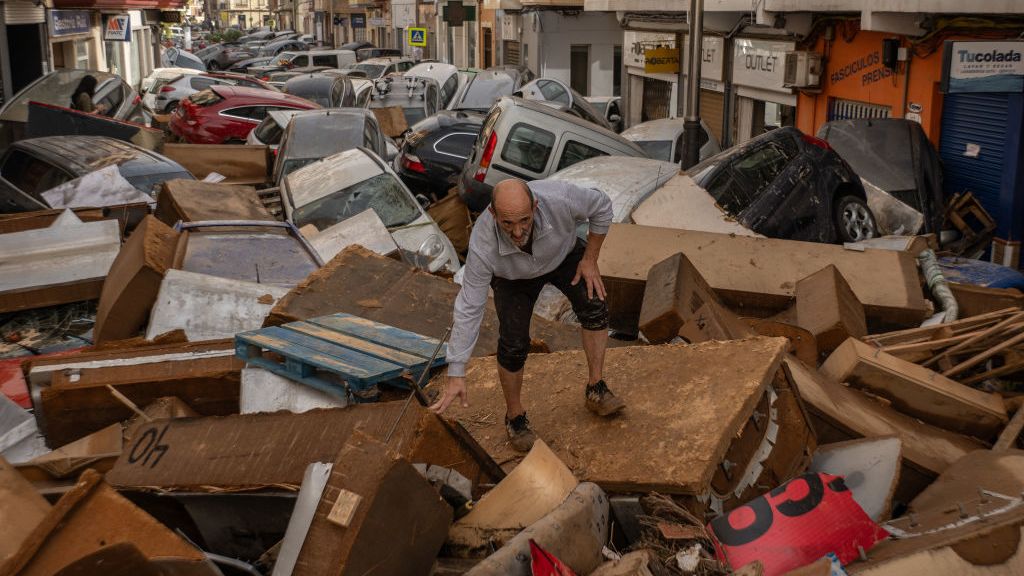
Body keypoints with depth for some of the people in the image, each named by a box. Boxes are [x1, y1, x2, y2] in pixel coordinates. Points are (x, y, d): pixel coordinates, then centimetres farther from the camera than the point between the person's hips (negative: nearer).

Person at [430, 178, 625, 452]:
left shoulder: (559, 198, -42)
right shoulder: (483, 246, -41)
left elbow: (601, 205, -19)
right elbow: (469, 308, -32)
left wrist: (590, 259, -16)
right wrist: (456, 374, -31)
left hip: (564, 253, 2)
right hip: (514, 276, -2)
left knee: (594, 306, -18)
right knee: (513, 345, -12)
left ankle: (596, 390, -2)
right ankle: (514, 416, 11)